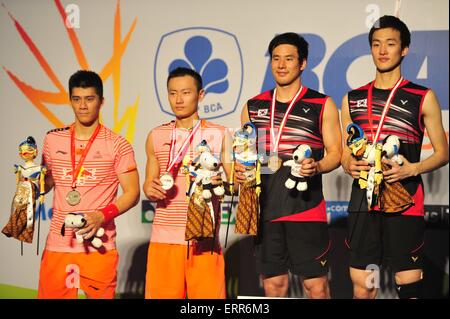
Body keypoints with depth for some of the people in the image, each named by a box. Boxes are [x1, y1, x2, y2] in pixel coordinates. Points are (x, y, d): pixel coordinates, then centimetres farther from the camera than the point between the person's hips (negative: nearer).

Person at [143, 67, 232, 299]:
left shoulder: (219, 135, 5)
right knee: (161, 294, 1)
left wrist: (222, 184, -17)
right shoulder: (156, 137, 11)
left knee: (208, 294, -3)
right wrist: (151, 190, -4)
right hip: (164, 238, 2)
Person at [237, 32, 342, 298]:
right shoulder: (253, 107, 13)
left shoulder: (322, 105, 3)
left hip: (306, 206, -3)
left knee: (316, 284, -2)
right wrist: (240, 170, -2)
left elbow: (335, 154, 1)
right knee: (273, 282, 8)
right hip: (264, 208, 3)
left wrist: (316, 167, -19)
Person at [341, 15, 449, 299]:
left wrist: (412, 169, -13)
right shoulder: (353, 99, 12)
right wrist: (349, 165, -3)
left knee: (409, 283, -3)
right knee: (362, 288, 5)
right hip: (363, 199, 3)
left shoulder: (423, 98, 3)